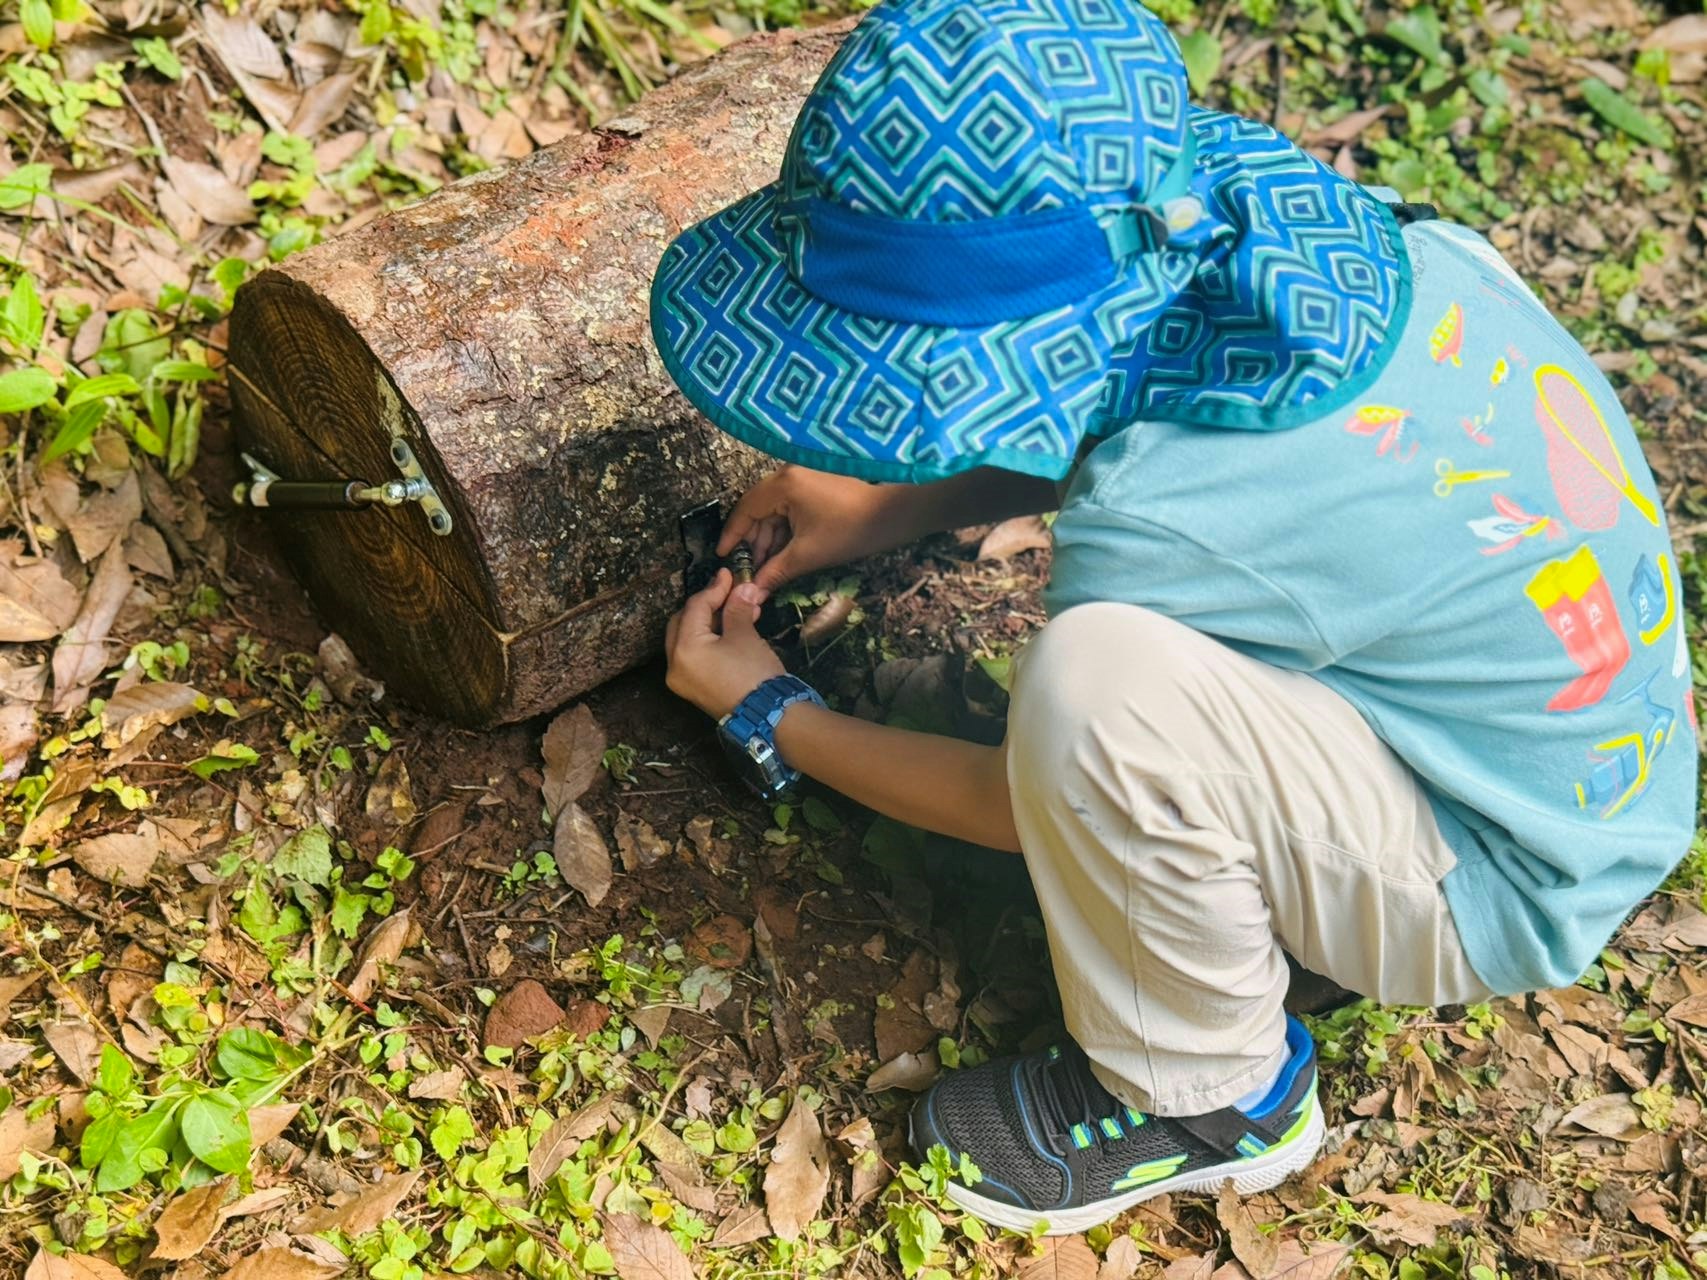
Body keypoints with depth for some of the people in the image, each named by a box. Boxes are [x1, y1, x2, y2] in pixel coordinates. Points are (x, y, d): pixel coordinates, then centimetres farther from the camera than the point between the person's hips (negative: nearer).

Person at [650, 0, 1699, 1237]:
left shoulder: (1168, 527, -32)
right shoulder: (1324, 227, -13)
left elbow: (1032, 798, -13)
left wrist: (770, 717, 1)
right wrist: (893, 508, 3)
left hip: (1500, 892, -7)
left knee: (1095, 684, -30)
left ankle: (1210, 1101, -4)